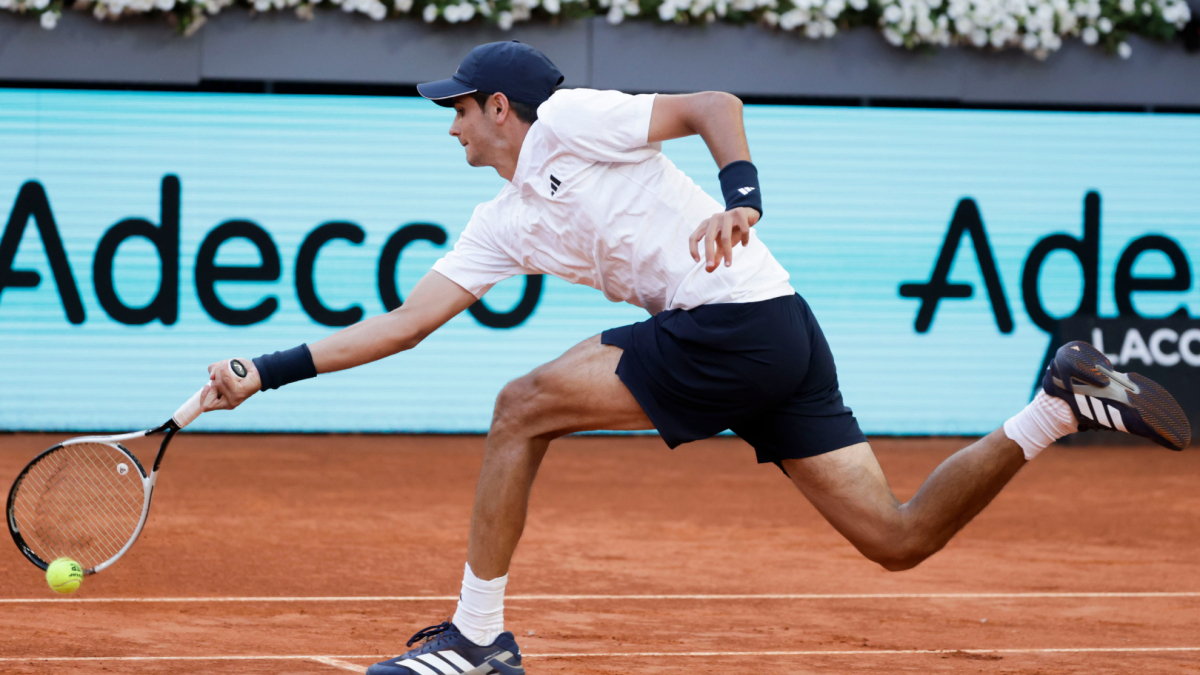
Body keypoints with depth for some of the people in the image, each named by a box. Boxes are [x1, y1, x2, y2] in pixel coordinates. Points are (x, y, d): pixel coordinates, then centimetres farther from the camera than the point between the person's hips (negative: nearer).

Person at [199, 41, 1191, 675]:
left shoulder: (569, 121, 1)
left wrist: (741, 196, -23)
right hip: (773, 348, 9)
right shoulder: (503, 224, 24)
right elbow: (405, 322, 22)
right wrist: (265, 374, 17)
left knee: (523, 408, -6)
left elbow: (713, 104, -6)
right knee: (899, 538, 2)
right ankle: (1058, 408, 5)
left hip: (738, 319, -9)